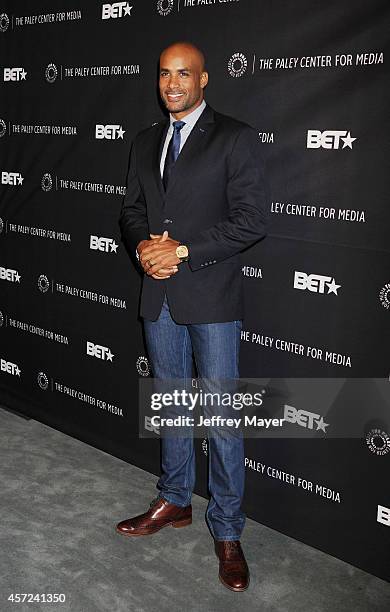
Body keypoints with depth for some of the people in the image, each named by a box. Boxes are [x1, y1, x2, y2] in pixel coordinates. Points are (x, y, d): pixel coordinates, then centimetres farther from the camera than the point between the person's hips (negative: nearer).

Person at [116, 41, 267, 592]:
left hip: (211, 297, -6)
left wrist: (182, 250, -17)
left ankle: (227, 531, 15)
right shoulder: (145, 143, 13)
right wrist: (142, 246, -7)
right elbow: (131, 209, 15)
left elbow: (251, 221, -12)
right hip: (159, 297, 6)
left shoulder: (235, 138, -6)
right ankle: (175, 502, 35)